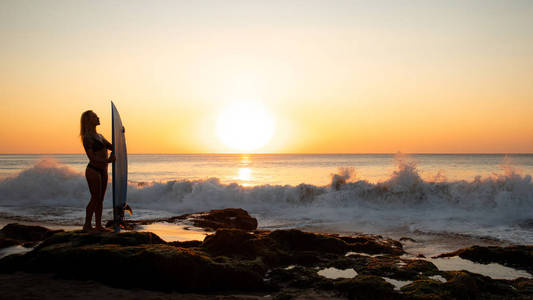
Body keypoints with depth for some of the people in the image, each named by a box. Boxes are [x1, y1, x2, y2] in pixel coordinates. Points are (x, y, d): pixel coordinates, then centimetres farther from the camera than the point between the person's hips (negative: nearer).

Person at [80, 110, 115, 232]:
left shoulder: (99, 136, 15)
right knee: (95, 199, -4)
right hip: (93, 170, -8)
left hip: (102, 170, 8)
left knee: (100, 199, 9)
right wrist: (107, 160, -30)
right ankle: (87, 225, 7)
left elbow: (113, 147, 20)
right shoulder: (87, 137, -12)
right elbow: (91, 157, -19)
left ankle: (98, 225, 15)